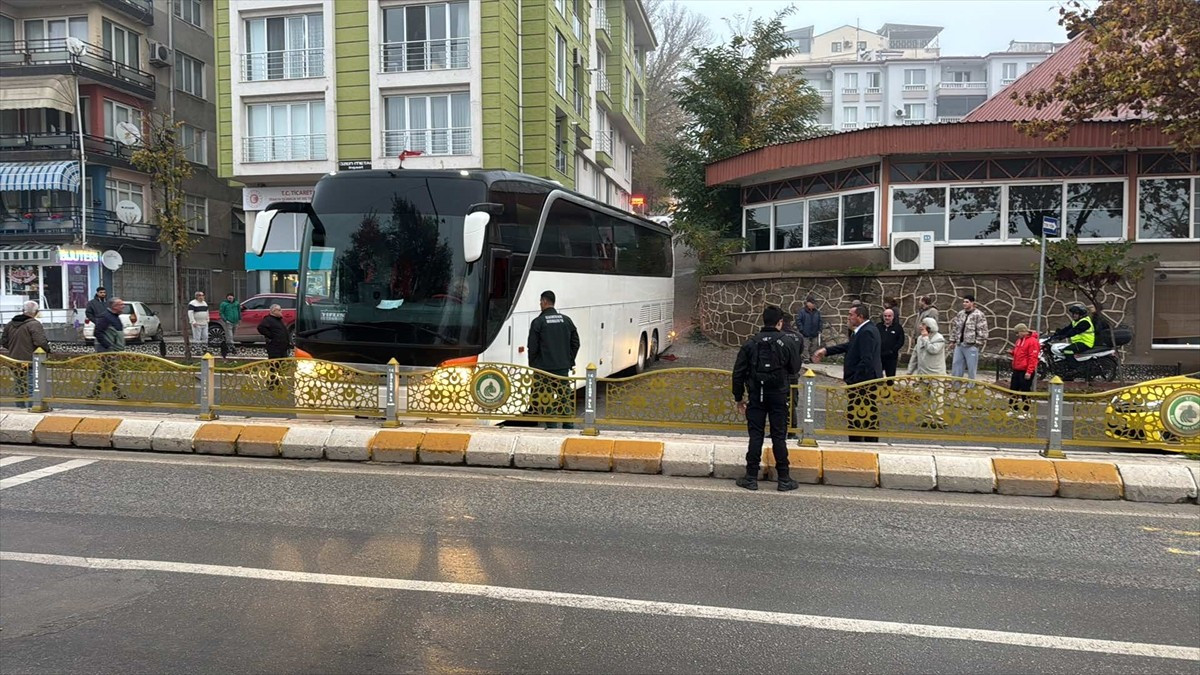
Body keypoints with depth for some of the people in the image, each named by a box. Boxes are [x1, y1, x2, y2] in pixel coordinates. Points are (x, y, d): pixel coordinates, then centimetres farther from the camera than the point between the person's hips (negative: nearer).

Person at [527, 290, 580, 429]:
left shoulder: (538, 322, -7)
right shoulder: (566, 320, 8)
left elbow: (532, 347, -7)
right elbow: (575, 343, 10)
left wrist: (532, 365, 5)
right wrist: (570, 361, 16)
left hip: (545, 367, -4)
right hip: (563, 367, 4)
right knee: (565, 397, 11)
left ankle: (552, 426, 2)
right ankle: (568, 425, 13)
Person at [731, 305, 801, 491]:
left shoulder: (751, 343, -2)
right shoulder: (787, 343, -5)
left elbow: (738, 373, -2)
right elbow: (795, 369, 5)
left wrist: (739, 398, 7)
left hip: (756, 397, 1)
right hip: (778, 397, -1)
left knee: (755, 436, 6)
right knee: (779, 437, 6)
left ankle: (751, 478, 9)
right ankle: (784, 479, 12)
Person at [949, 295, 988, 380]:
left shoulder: (979, 315, -10)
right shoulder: (960, 314, 12)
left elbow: (983, 331, -12)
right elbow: (954, 327, 19)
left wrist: (978, 344, -15)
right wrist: (952, 340, 14)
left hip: (971, 347, -7)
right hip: (959, 345, 7)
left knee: (971, 370, 2)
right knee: (956, 369, 11)